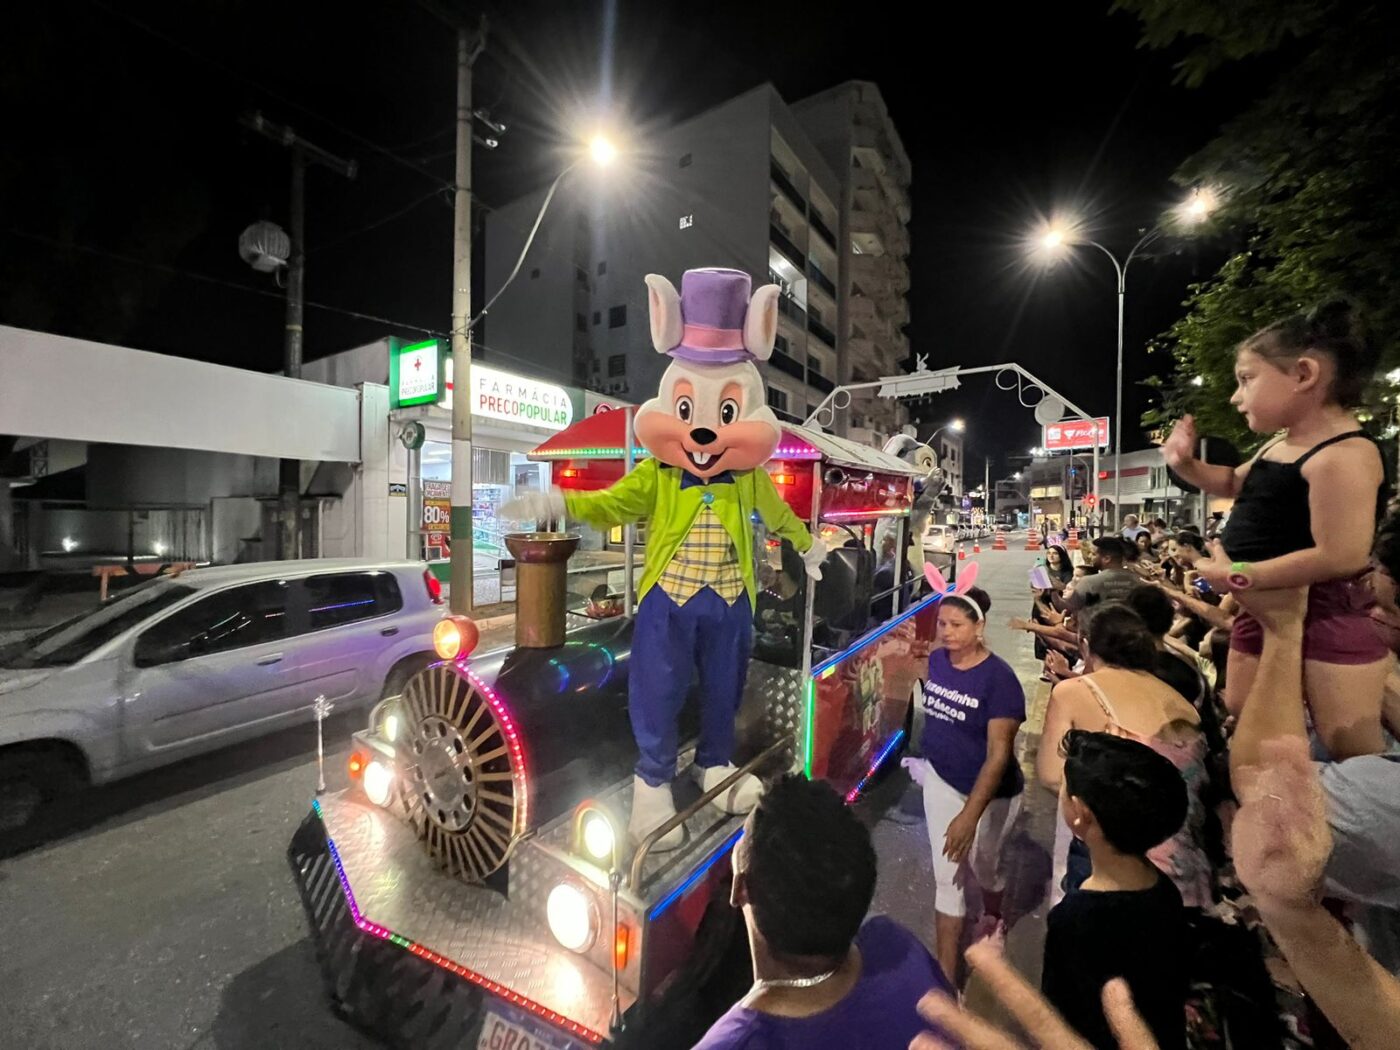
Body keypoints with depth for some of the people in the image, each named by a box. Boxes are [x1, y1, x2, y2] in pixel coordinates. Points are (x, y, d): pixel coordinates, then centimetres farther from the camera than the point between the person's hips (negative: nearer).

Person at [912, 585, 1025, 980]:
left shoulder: (998, 678, -27)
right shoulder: (936, 660, -9)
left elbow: (998, 754, -27)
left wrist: (970, 815, -30)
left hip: (989, 793, -4)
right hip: (940, 781, 4)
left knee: (982, 866, 23)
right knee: (946, 875, 10)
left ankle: (993, 924, 57)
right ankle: (945, 973, 26)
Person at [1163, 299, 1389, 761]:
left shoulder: (1344, 455, -23)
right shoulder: (1280, 446, 7)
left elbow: (1341, 556, -30)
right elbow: (1237, 484, 28)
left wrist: (1239, 578, -25)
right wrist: (1186, 463, 9)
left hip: (1327, 620, -9)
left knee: (1353, 758, 3)